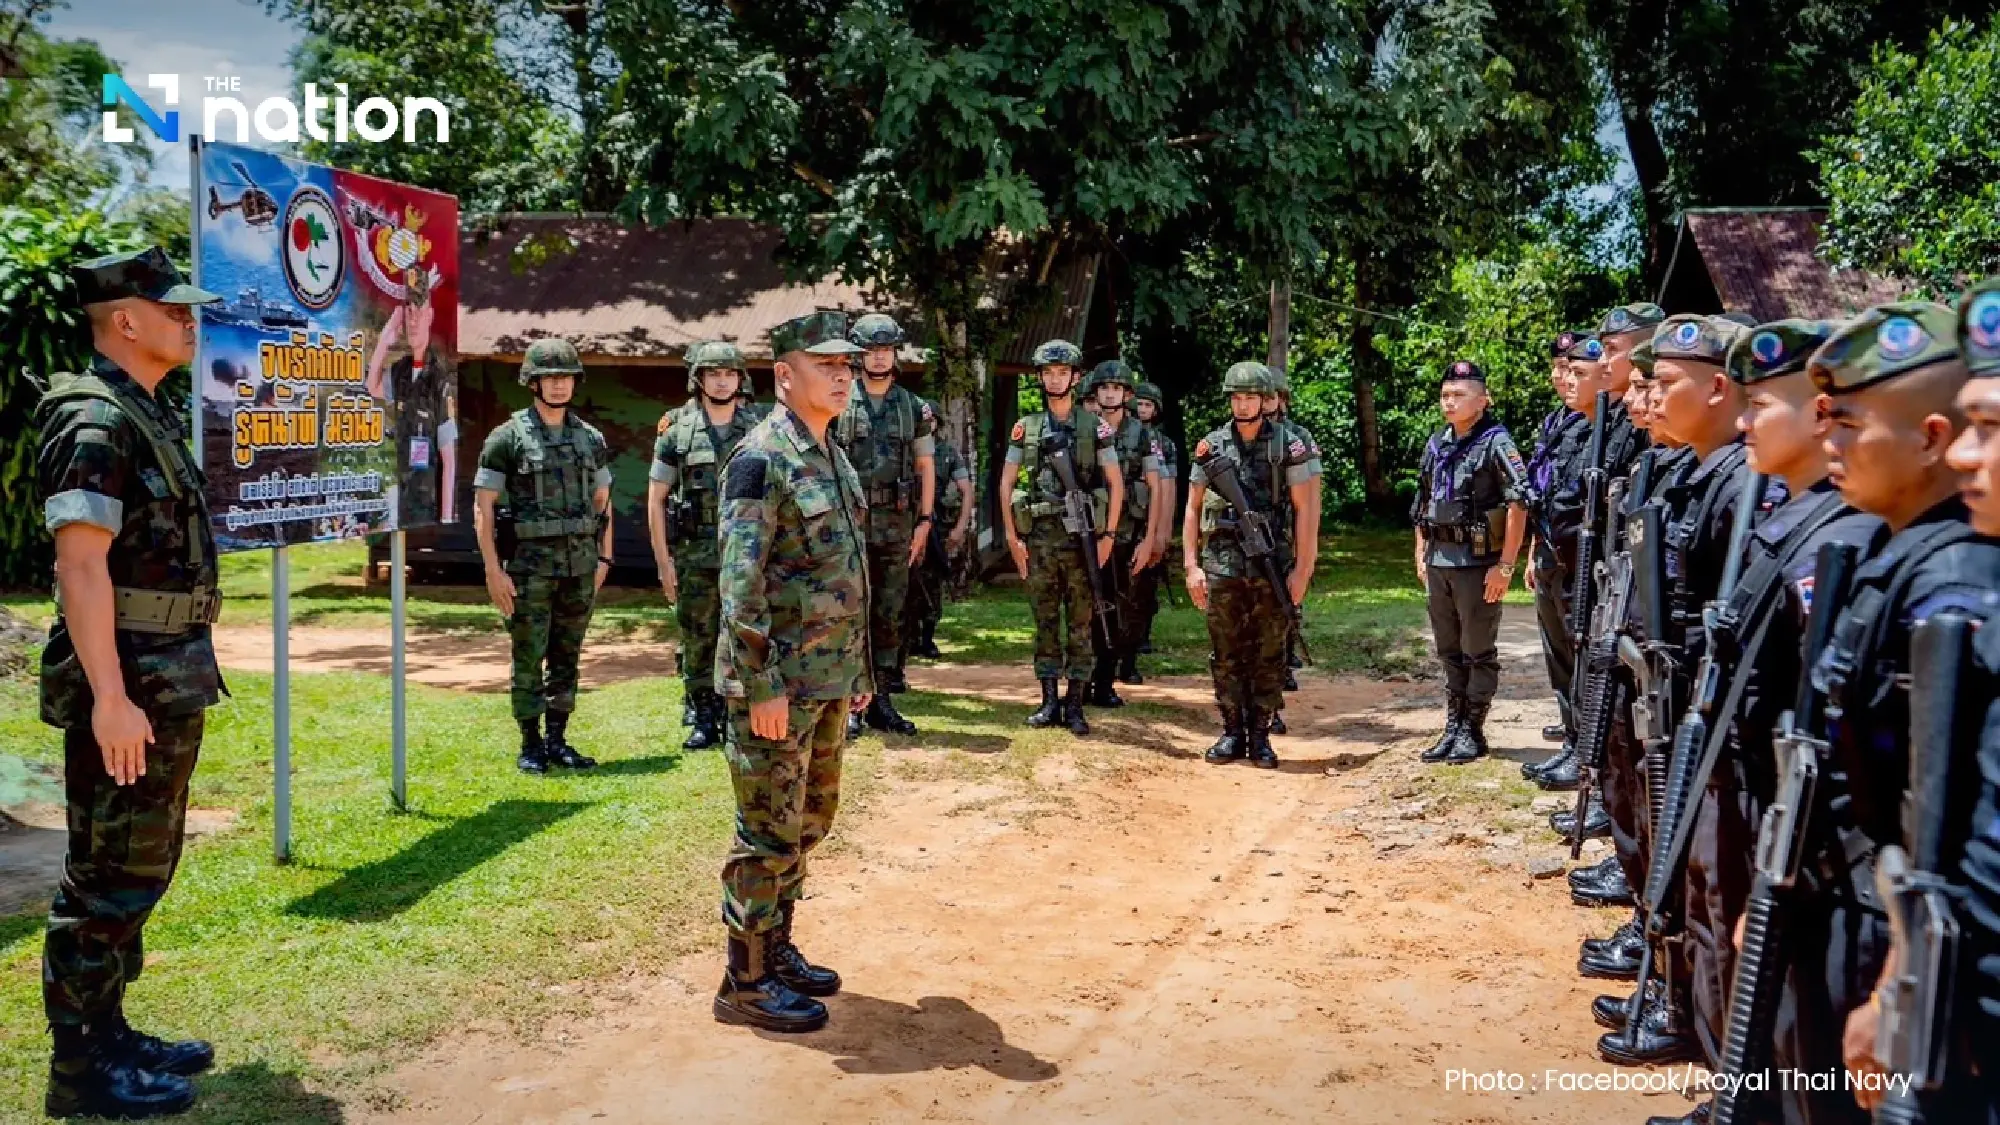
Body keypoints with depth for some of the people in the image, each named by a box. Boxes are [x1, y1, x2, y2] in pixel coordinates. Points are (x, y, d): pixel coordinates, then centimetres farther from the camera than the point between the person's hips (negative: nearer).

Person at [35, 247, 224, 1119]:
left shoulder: (147, 416, 14)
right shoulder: (95, 423, -16)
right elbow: (81, 567, -22)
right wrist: (110, 699, -24)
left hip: (171, 680, 10)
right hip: (129, 687, -10)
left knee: (141, 869, 16)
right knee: (108, 880, -1)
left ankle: (110, 1033, 28)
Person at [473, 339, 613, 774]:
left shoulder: (590, 438, 9)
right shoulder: (508, 437, -4)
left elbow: (602, 503, 16)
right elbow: (482, 507, -6)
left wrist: (604, 559, 10)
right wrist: (493, 570, -11)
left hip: (580, 566, 4)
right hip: (530, 566, -4)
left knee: (566, 658, 10)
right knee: (528, 659, 1)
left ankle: (558, 742, 19)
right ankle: (531, 745, 12)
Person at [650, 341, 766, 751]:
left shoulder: (758, 427, 4)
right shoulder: (676, 430, 0)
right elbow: (656, 500, 2)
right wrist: (663, 561, -3)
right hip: (694, 555, -1)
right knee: (697, 641, 5)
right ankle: (704, 721, 16)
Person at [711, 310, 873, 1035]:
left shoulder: (835, 458, 13)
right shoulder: (762, 458, -15)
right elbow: (741, 581, -20)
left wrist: (860, 669, 18)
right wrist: (762, 688, -23)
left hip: (830, 679, 9)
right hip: (780, 681, -9)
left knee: (809, 821, 17)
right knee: (771, 832, -1)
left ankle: (777, 949, 30)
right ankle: (746, 982, 10)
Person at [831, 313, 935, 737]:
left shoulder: (915, 409, 8)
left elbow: (926, 468, 9)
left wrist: (924, 522, 2)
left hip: (897, 524, 2)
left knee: (889, 614, 7)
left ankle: (882, 702, 14)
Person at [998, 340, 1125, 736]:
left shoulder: (1094, 427, 3)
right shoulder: (1025, 428, 7)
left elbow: (1116, 483, 4)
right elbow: (1006, 484, 9)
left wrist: (1108, 535, -3)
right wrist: (1012, 536, 2)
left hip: (1082, 536, -2)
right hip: (1038, 538, 2)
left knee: (1080, 622, 1)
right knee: (1044, 620, 6)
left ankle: (1075, 704, 6)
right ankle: (1048, 700, 14)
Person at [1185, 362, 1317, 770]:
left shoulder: (1288, 445, 0)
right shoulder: (1211, 446, 6)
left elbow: (1303, 509, -1)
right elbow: (1193, 509, 9)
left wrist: (1301, 569, -6)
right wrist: (1192, 566, 1)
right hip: (1222, 564, 2)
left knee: (1268, 656, 4)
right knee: (1227, 655, 6)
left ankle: (1260, 735, 14)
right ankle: (1232, 733, 16)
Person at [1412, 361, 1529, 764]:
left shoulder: (1496, 443, -10)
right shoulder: (1436, 445, 11)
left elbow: (1518, 504, -15)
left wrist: (1505, 565, -18)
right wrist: (1421, 554, 14)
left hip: (1478, 561, -7)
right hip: (1439, 563, 7)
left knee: (1478, 652, 2)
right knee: (1449, 651, 13)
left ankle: (1473, 731, 10)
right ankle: (1453, 727, 22)